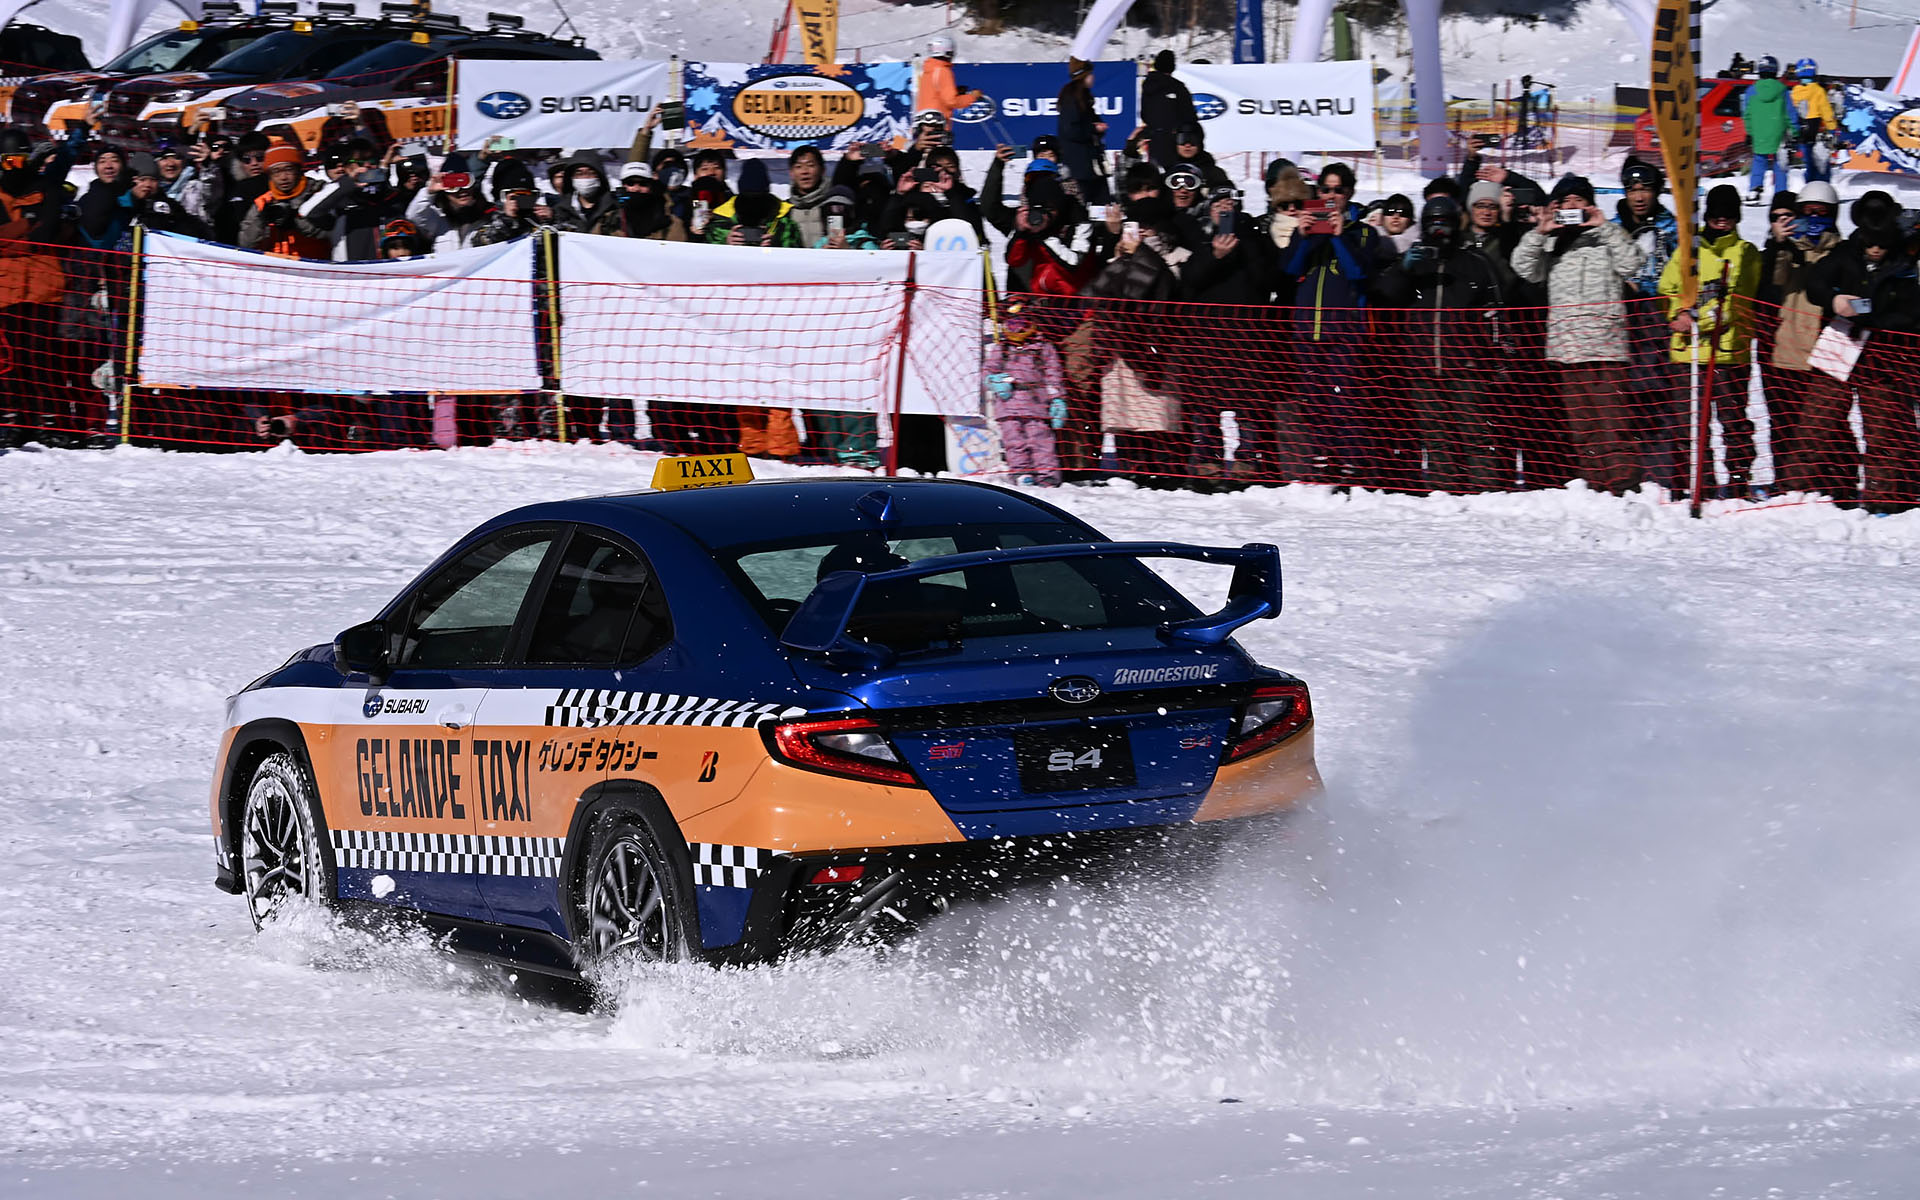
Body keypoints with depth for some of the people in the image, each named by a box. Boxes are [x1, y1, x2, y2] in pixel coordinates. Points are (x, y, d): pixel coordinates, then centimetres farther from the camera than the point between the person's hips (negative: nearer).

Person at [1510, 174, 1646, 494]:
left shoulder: (1605, 236, 10)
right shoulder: (1550, 242, 19)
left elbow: (1629, 263, -4)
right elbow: (1524, 267, 7)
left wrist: (1604, 227, -8)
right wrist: (1539, 233, -5)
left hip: (1604, 344, -4)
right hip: (1565, 345, 4)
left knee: (1612, 418, -13)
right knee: (1580, 422, 4)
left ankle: (1624, 485, -16)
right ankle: (1596, 485, 9)